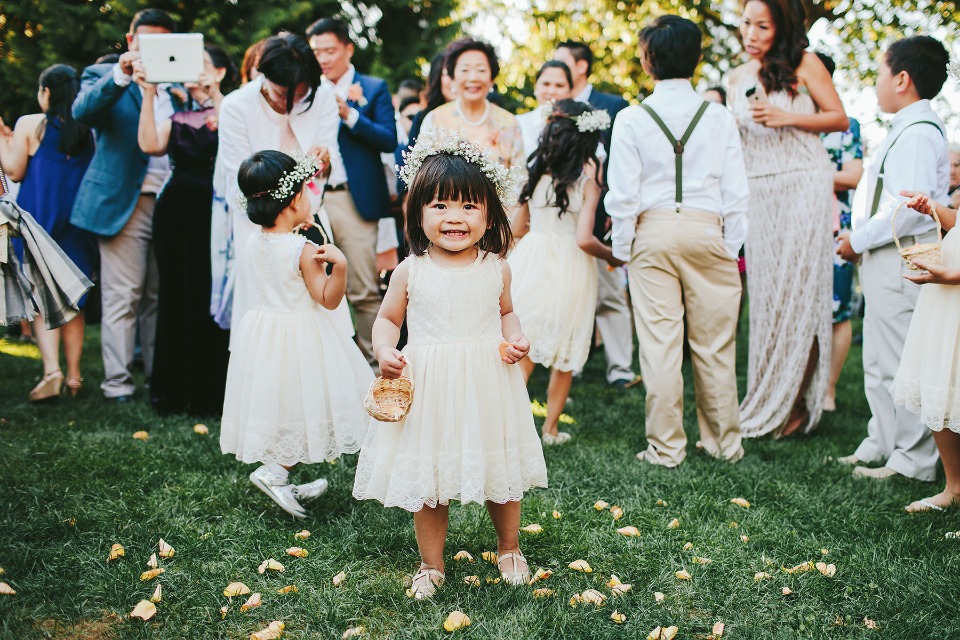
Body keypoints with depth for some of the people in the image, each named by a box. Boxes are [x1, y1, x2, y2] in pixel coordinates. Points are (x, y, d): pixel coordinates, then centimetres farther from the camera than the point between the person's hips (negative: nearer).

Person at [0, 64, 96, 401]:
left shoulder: (29, 124, -7)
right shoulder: (88, 128, 2)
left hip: (39, 219, -3)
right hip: (79, 222, 3)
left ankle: (52, 370, -16)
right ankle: (74, 376, 11)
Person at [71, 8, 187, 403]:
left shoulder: (176, 86, 19)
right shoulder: (105, 77, 6)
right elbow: (82, 111, -14)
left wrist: (186, 101, -1)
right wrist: (121, 75, -26)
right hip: (125, 202, -4)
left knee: (162, 296, 8)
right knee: (123, 296, -4)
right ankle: (117, 381, 1)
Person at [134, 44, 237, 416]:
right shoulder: (179, 116, 15)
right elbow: (150, 145, -3)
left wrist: (214, 92, -20)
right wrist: (148, 93, -7)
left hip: (213, 213, -5)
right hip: (175, 213, 5)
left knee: (210, 301, -5)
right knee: (175, 298, 8)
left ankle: (209, 395, 4)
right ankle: (174, 393, 16)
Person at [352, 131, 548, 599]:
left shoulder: (496, 268, -2)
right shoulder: (410, 272, -6)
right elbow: (387, 319, 5)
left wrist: (516, 339, -6)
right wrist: (385, 351, -13)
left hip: (488, 385, 1)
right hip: (429, 388, -1)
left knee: (501, 473, 13)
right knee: (426, 479, 8)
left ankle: (509, 549, 38)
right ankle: (431, 564, 29)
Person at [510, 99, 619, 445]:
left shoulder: (537, 170, 3)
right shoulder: (588, 177, -8)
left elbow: (515, 227, 8)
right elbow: (584, 239, -14)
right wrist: (613, 257, 4)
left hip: (530, 262, 3)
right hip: (569, 270, -3)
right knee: (564, 355, 12)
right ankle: (551, 428, 20)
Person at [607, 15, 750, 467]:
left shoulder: (631, 119, -2)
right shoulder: (719, 117, 3)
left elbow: (622, 194, -3)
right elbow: (736, 190, 3)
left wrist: (622, 249, 7)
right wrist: (732, 247, 11)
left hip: (653, 232, -1)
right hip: (707, 231, 1)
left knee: (659, 344, 3)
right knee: (714, 343, 9)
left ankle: (665, 447, 9)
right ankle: (723, 441, 20)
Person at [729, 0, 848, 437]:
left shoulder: (804, 64, -1)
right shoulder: (738, 78, 13)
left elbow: (840, 119, -2)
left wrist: (787, 118, -14)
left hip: (803, 189, -4)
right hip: (756, 193, 5)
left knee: (798, 293, -5)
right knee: (764, 295, 3)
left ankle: (797, 403, 4)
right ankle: (766, 403, 10)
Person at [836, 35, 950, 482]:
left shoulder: (917, 133, -16)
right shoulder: (908, 130, 16)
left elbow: (909, 208, -25)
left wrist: (858, 240, -16)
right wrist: (859, 241, 12)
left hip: (901, 261, -11)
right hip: (885, 263, 11)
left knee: (900, 364, -5)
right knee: (879, 363, 18)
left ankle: (913, 462, 2)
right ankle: (881, 443, 29)